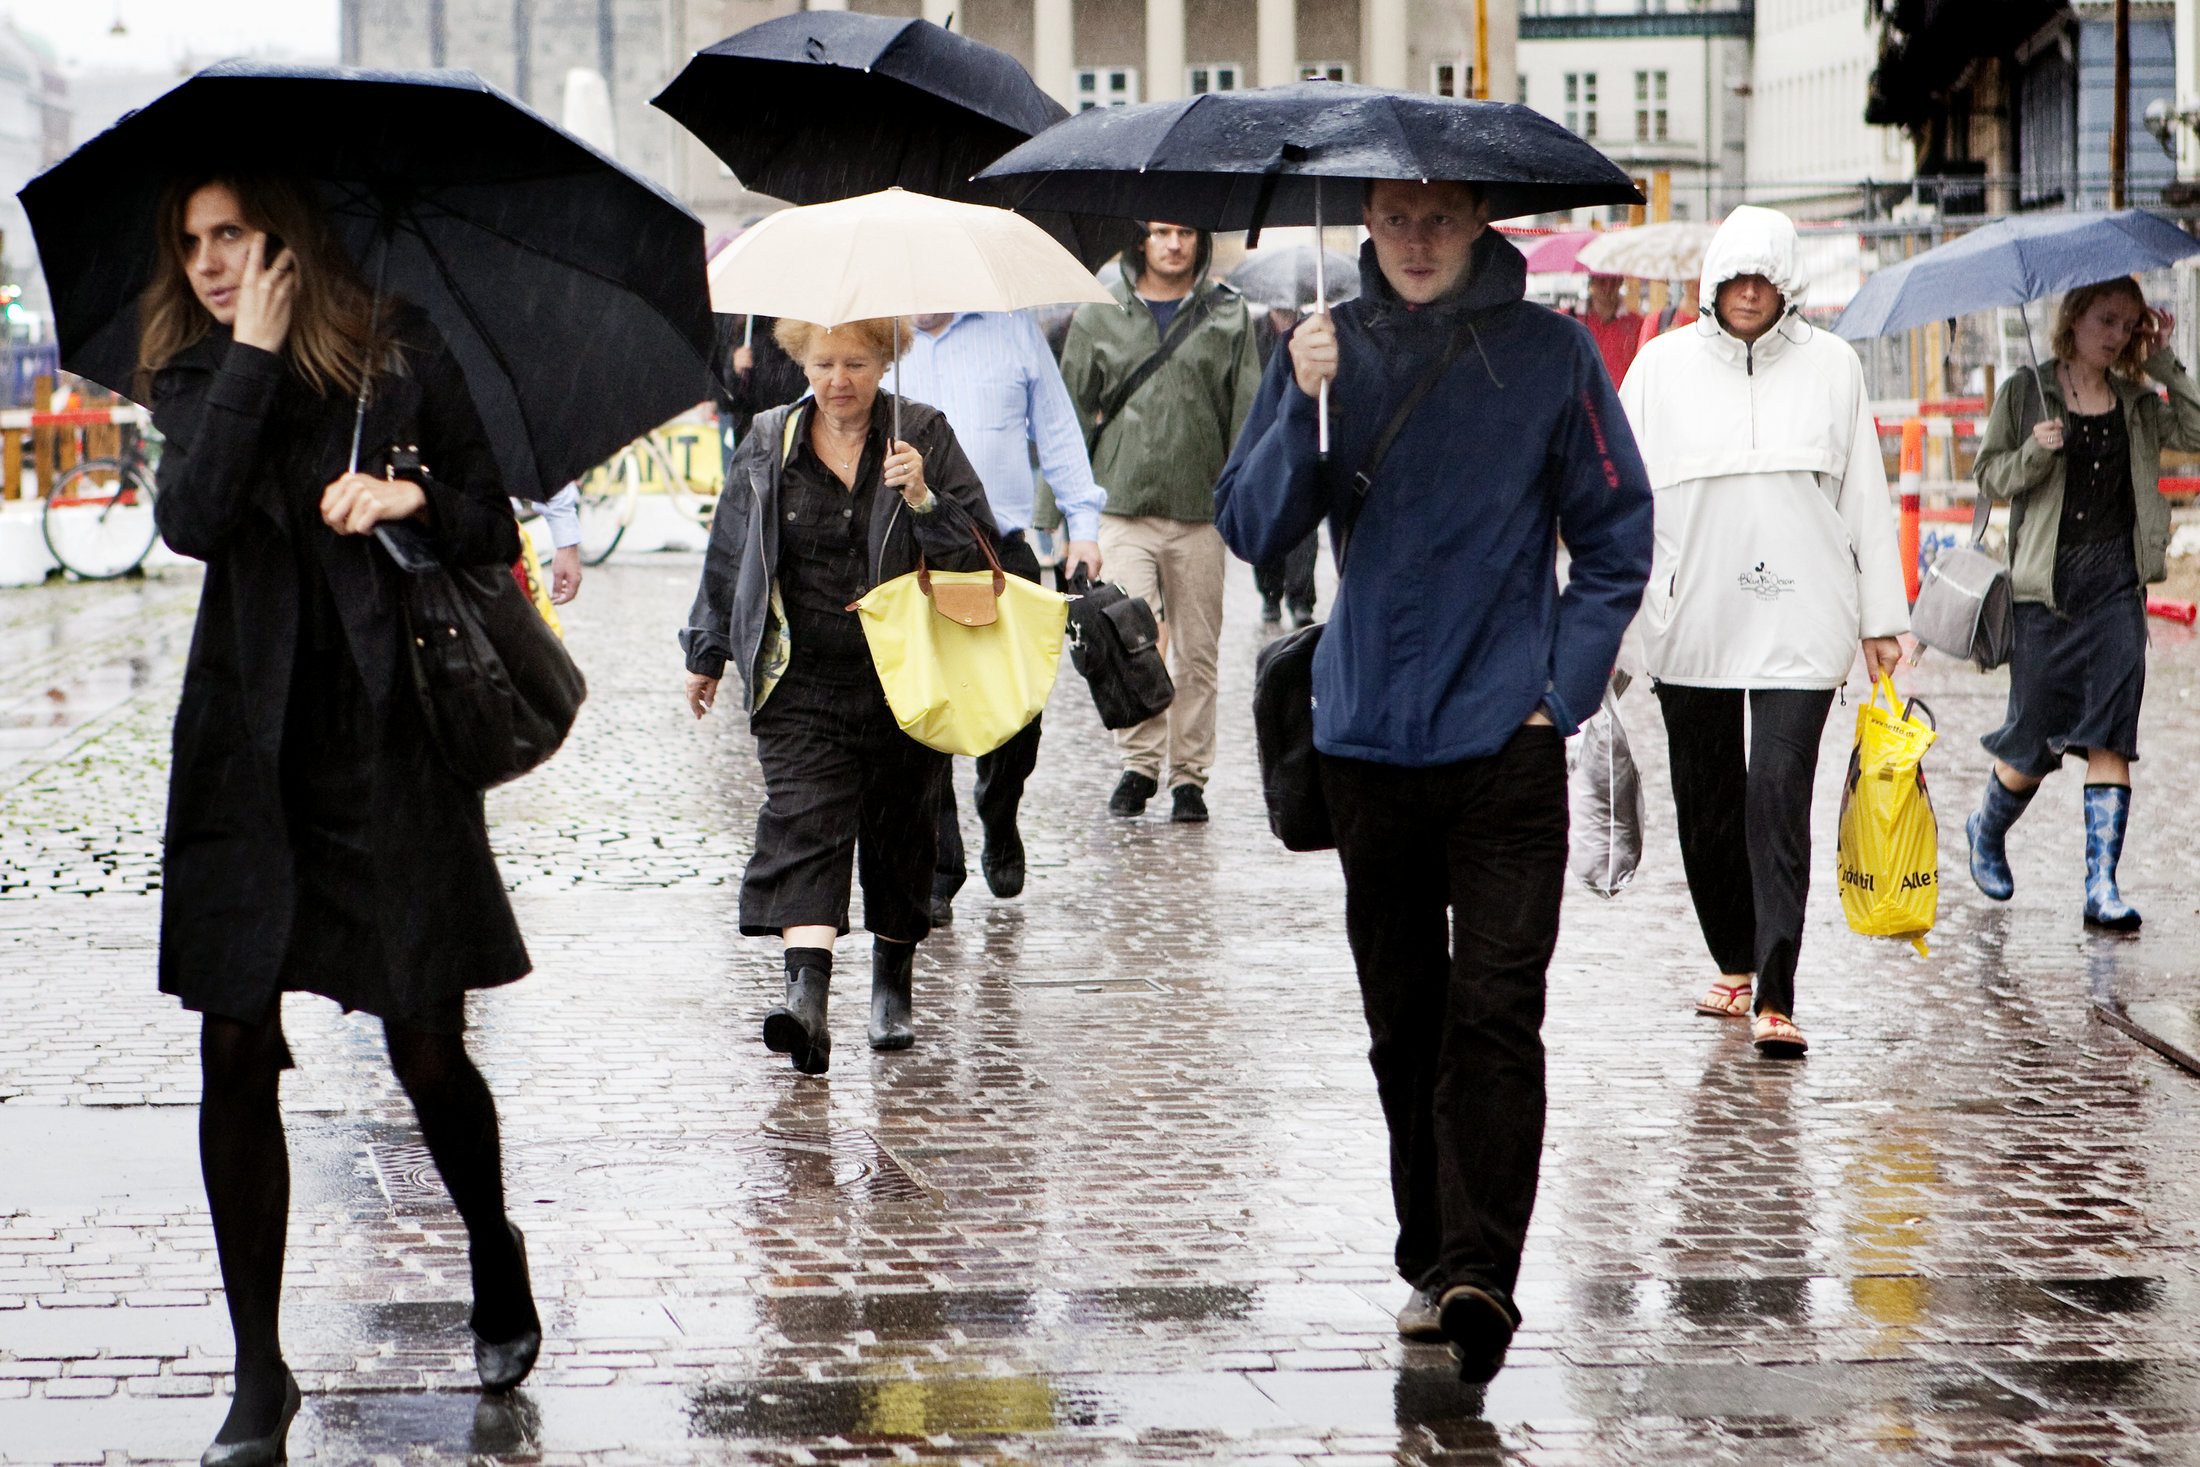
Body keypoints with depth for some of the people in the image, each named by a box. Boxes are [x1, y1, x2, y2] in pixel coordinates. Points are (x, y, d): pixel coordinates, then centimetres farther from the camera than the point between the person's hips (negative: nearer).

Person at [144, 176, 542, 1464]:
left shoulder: (404, 356, 1)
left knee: (426, 1047, 3)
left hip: (387, 742, -2)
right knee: (237, 1047, -3)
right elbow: (192, 518, -13)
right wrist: (252, 358, -14)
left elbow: (495, 529, 4)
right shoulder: (193, 379, 6)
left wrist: (417, 500, -15)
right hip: (247, 749, 2)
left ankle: (497, 1260, 34)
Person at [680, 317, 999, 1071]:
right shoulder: (769, 444, 7)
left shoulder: (924, 436, 2)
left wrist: (923, 500, -20)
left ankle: (892, 988, 27)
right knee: (805, 823, -15)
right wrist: (707, 655, 22)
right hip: (800, 679, 0)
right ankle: (806, 992, -27)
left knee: (900, 833, 9)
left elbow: (977, 548, -2)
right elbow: (729, 552, 17)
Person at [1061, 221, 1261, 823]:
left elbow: (1246, 412, 9)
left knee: (1196, 653, 3)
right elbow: (1073, 411, 11)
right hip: (1122, 507, -1)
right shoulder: (1097, 318, 8)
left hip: (1200, 511, 1)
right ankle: (1139, 764, 0)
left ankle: (1188, 774, 12)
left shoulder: (1228, 317, 9)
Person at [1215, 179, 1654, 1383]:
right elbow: (1249, 529, 1)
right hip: (1366, 739, 3)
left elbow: (1615, 538, 6)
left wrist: (1562, 686, -3)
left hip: (1504, 740, -3)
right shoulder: (1327, 348, 7)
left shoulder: (1547, 354, 1)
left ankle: (1480, 1269, -16)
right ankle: (1432, 1259, 21)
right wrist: (1305, 410, -15)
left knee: (1493, 1012, -12)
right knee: (1403, 1016, 10)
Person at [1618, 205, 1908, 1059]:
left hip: (1799, 622, -2)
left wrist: (1881, 618, 8)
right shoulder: (1664, 365, 5)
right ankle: (1734, 964, 30)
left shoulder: (1830, 366, 5)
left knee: (1779, 796, -12)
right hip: (1689, 625, 2)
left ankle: (1774, 998, -13)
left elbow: (1864, 499, 9)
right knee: (1705, 803, 9)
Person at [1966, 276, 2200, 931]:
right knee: (2034, 742, 3)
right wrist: (2035, 454, -16)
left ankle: (2102, 888, -8)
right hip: (2045, 589, -2)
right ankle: (1987, 829, 34)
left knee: (2111, 738, -8)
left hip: (2117, 587, 2)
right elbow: (1990, 473, 2)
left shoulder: (2136, 403, 11)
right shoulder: (2026, 392, 3)